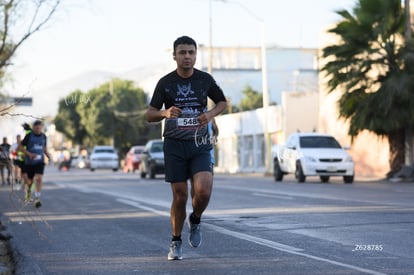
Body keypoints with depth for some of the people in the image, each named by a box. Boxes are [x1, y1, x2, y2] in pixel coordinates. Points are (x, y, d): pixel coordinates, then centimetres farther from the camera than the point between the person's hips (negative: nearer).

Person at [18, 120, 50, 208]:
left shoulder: (44, 137, 3)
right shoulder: (29, 136, -8)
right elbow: (20, 147, -6)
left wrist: (49, 156, 5)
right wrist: (29, 154, -20)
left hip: (39, 162, 1)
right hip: (29, 162, -1)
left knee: (38, 178, -18)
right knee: (29, 181, 11)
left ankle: (37, 199, -19)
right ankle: (28, 190, 47)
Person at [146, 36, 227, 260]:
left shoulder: (205, 80, 2)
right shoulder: (165, 82, -1)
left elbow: (222, 102, 17)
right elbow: (150, 115, 2)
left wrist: (211, 113, -5)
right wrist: (165, 113, -20)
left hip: (200, 144, 0)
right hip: (174, 145, 0)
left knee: (203, 190, -19)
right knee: (179, 196, 0)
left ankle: (195, 221, 14)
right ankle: (176, 242, 20)